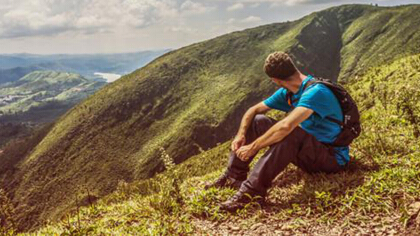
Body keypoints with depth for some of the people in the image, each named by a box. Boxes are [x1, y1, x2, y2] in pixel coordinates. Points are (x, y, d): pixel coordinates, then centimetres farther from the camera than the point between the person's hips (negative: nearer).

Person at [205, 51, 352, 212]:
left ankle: (253, 190, -38)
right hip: (309, 153, 8)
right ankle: (234, 176, -4)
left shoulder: (315, 92, -26)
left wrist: (252, 147, -32)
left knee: (292, 133, -38)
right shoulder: (286, 93, 2)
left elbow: (286, 126, -39)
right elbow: (254, 110, 7)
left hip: (333, 158, -8)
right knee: (257, 121, 1)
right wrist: (240, 135, -11)